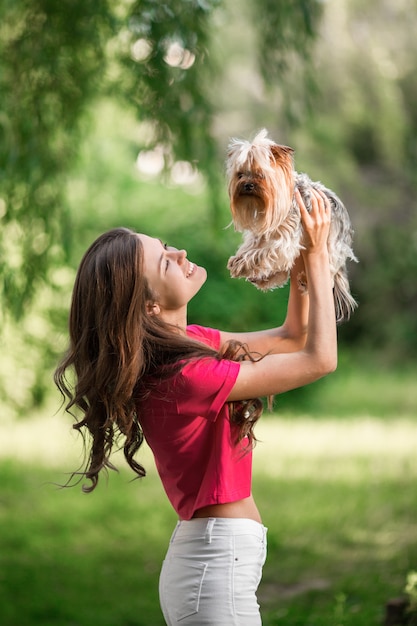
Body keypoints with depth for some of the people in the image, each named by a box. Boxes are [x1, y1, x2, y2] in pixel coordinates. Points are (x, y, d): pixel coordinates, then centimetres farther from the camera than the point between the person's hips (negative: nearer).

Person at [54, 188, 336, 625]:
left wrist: (303, 261, 1)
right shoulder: (184, 377, -23)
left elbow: (291, 337, 14)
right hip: (217, 569, -9)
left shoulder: (184, 342, 4)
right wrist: (317, 258, -10)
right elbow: (320, 359, -17)